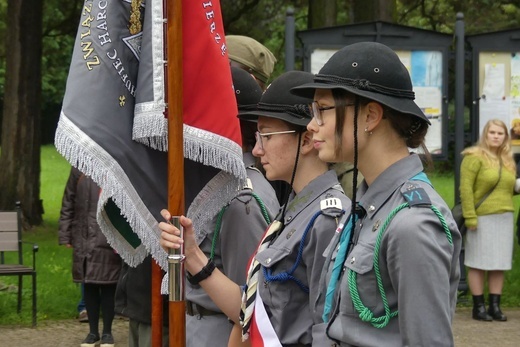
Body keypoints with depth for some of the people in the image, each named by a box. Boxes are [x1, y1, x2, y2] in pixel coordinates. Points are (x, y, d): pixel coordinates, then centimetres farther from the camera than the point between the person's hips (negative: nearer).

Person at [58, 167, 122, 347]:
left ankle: (107, 332, 16)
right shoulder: (79, 168, 8)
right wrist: (65, 235, 6)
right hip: (84, 239, 3)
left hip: (110, 241, -3)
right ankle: (93, 331, 21)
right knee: (89, 286, 9)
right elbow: (68, 204, 11)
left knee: (108, 287, 3)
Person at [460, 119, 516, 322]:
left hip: (504, 218, 6)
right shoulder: (474, 157, -6)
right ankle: (478, 307, 5)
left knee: (500, 264, 7)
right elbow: (466, 187, -12)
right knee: (479, 263, -1)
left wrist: (508, 213, 8)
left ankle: (495, 306, 13)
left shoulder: (508, 160, 15)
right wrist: (470, 216, -17)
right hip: (482, 218, -6)